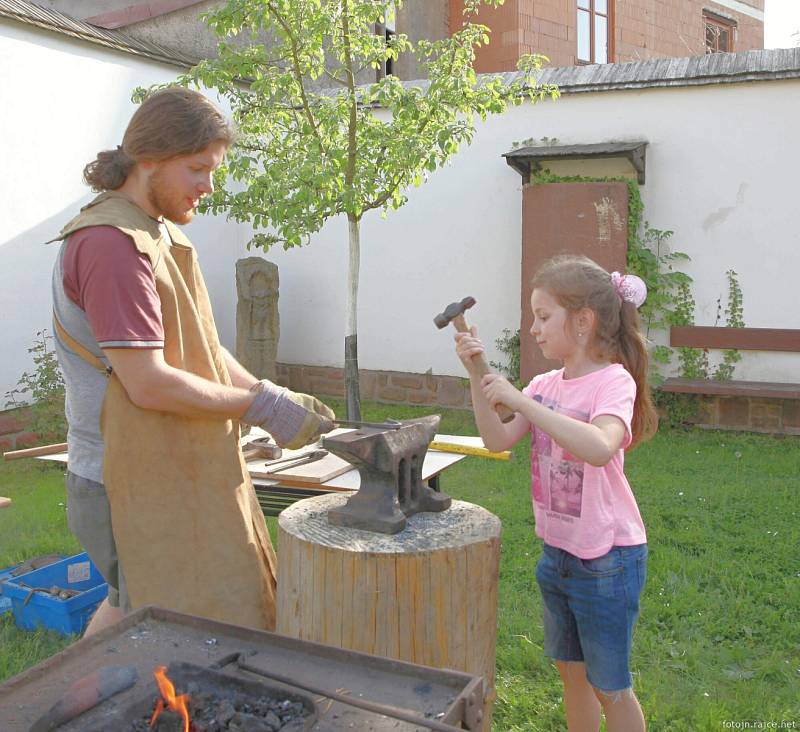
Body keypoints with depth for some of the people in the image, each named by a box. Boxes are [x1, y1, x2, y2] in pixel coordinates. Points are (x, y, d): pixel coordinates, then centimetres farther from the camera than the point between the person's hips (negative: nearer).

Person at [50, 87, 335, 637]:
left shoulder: (162, 235, 12)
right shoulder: (111, 243, -20)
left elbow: (201, 351, 13)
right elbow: (149, 383, -24)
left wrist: (280, 400, 1)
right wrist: (263, 407, -17)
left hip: (178, 473, 10)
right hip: (136, 487, -10)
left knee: (130, 612, 23)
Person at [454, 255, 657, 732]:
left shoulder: (614, 381, -19)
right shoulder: (546, 384, 2)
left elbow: (599, 448, -38)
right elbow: (499, 440, -4)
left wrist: (520, 400, -36)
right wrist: (477, 375, -13)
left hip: (608, 556, -7)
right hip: (558, 550, 7)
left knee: (609, 684, 9)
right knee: (571, 671, 22)